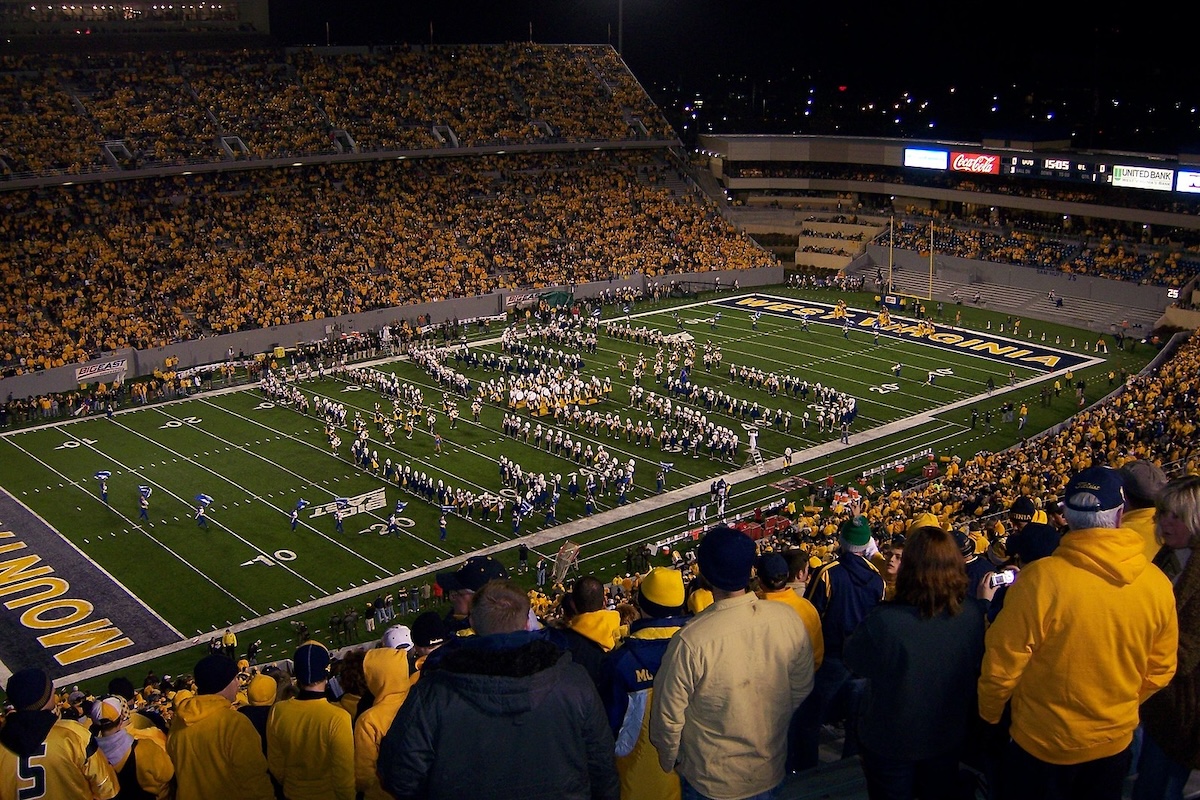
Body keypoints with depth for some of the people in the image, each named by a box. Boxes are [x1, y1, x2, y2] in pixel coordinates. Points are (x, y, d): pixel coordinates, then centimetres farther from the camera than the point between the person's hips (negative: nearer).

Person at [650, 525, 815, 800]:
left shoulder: (690, 641, -30)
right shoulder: (788, 619, -18)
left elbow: (669, 716, -19)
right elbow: (802, 690, -3)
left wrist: (668, 761, 1)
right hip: (771, 772, 3)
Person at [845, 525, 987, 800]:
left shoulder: (884, 620, -36)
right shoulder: (973, 613, -21)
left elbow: (854, 660, -16)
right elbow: (979, 664, 0)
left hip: (891, 741, -3)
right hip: (948, 736, 4)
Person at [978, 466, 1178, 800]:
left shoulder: (1041, 578, -26)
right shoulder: (1157, 584, -12)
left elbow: (1003, 662, -18)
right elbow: (1159, 669, 1)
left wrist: (989, 712, 1)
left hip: (1043, 743, -4)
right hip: (1116, 740, 4)